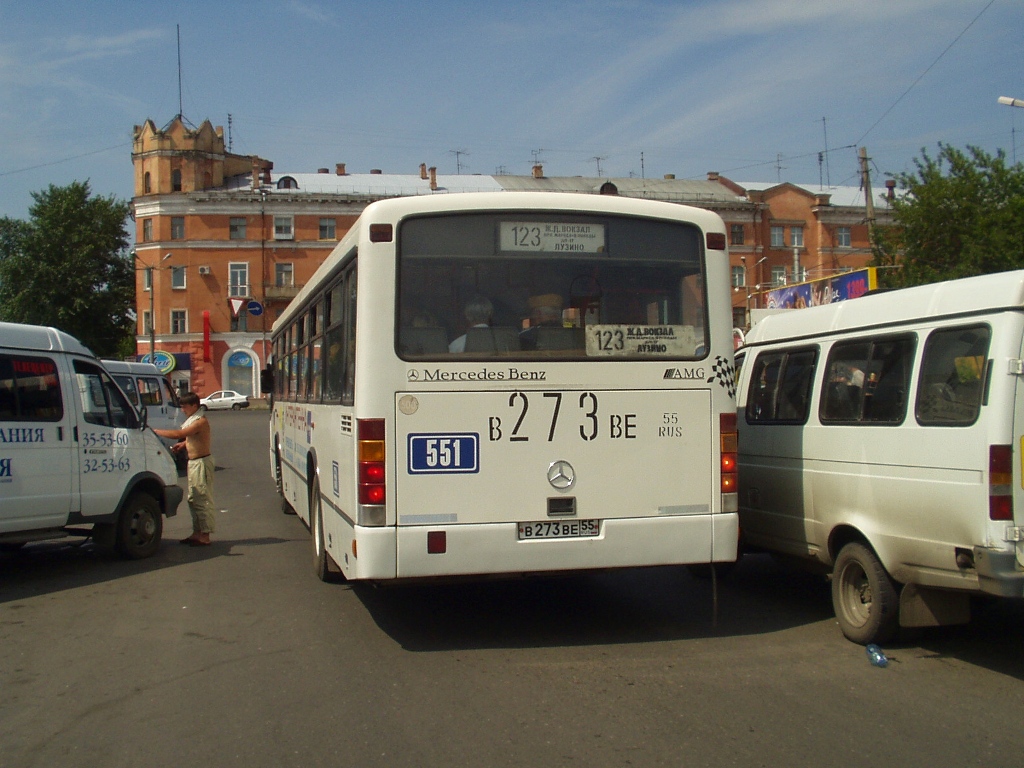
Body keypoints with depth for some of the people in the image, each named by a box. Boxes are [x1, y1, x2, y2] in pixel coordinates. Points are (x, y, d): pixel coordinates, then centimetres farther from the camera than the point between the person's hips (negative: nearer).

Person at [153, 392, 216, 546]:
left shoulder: (200, 421, -20)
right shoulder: (192, 420, 12)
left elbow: (178, 434, -29)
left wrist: (155, 431, -23)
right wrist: (182, 444, 5)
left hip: (201, 462, -10)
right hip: (193, 462, 10)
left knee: (203, 498, -7)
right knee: (193, 499, 14)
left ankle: (205, 536, -5)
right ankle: (197, 532, 21)